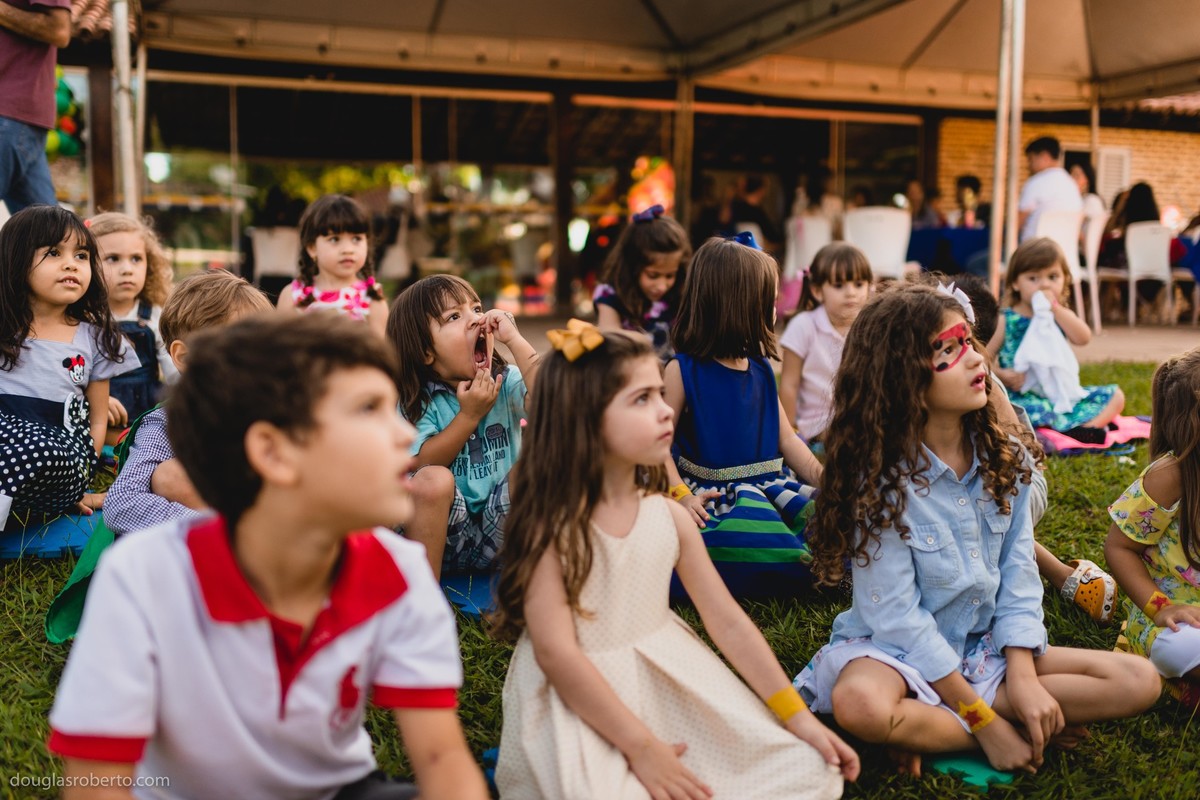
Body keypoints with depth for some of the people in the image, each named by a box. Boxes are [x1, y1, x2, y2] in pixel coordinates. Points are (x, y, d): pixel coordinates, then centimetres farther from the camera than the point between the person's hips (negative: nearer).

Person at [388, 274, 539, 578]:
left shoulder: (507, 381, -2)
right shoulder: (416, 401, -5)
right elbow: (423, 463, -15)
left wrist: (514, 340, -22)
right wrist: (469, 415, -20)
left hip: (502, 531, 1)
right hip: (447, 536, -1)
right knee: (433, 480, -31)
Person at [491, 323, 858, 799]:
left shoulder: (669, 516, -1)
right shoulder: (552, 527, -16)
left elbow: (728, 622, 4)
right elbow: (556, 653, -20)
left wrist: (797, 716, 2)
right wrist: (641, 747, -21)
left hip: (673, 680, 5)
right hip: (582, 702, -4)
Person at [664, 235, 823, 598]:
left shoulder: (761, 370, 13)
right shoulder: (683, 370, -6)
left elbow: (786, 437, 18)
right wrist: (681, 495, -19)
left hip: (769, 486, 6)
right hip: (715, 496, -6)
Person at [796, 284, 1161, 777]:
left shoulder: (1004, 458, -1)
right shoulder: (881, 482, -18)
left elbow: (1018, 573, 0)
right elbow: (899, 618, -18)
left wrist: (1023, 676, -14)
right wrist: (986, 724, -18)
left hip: (986, 646, 6)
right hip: (898, 650, -5)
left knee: (1138, 681, -10)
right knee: (860, 703, -39)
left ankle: (932, 728, -14)